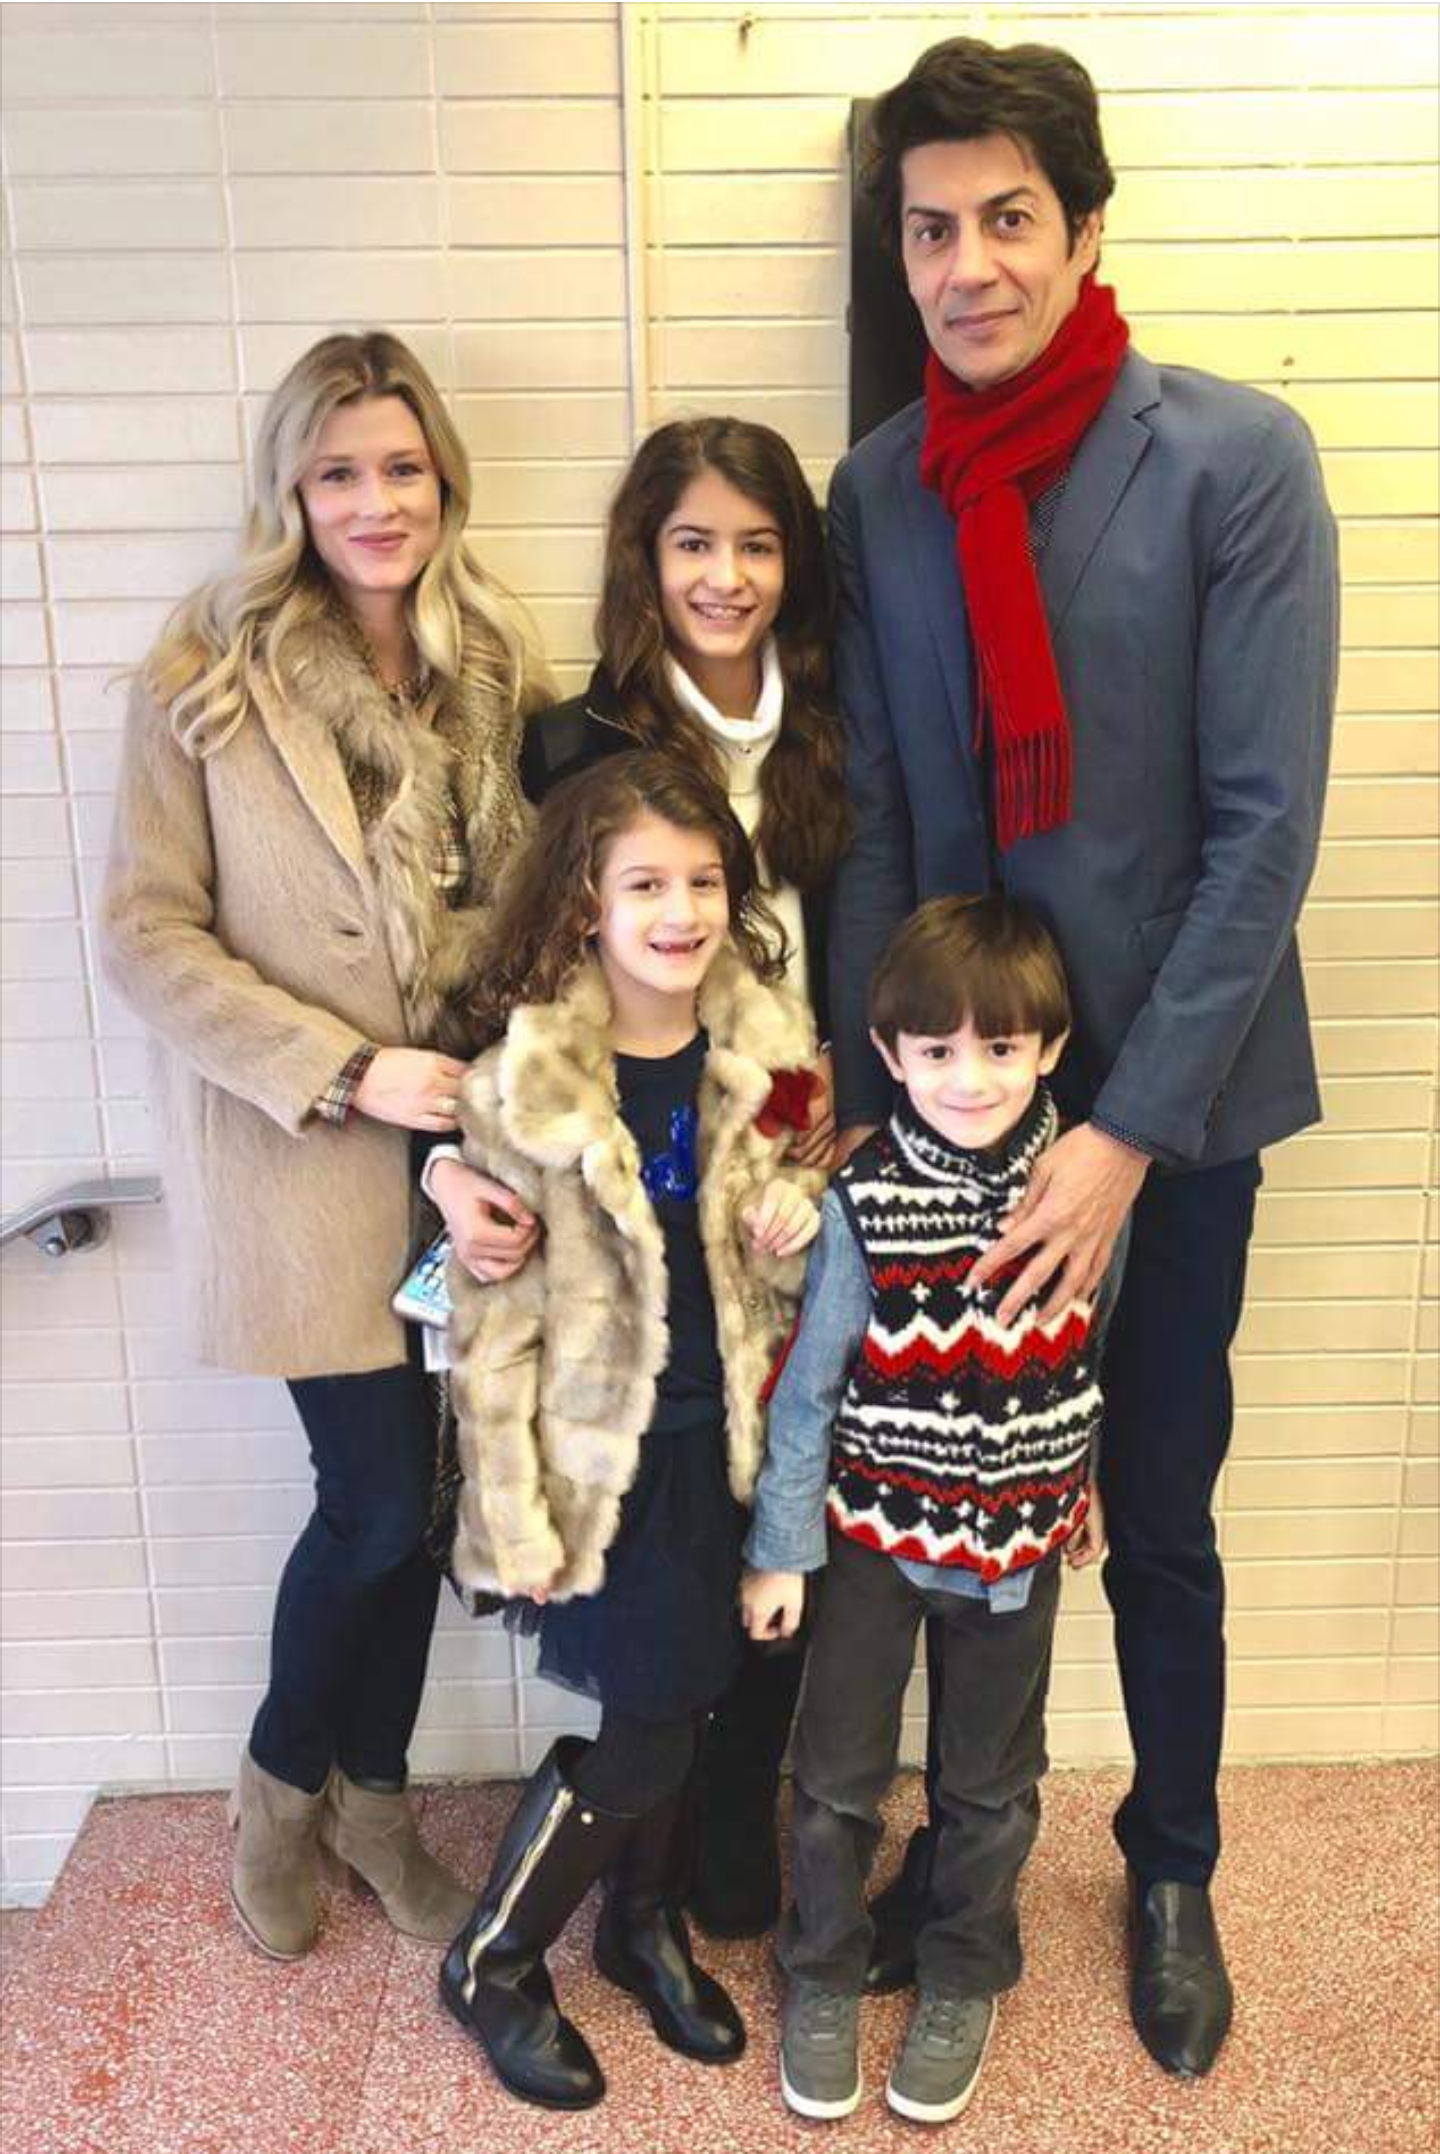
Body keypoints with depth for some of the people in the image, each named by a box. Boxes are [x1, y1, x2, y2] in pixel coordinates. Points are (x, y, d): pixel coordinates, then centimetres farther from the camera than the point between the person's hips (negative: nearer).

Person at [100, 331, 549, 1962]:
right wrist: (344, 1071, -17)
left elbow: (521, 908, 8)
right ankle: (283, 1780, 31)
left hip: (453, 1138, 4)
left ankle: (371, 1790, 36)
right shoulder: (204, 674, -7)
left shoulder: (489, 670, 5)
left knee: (410, 1484, 12)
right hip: (295, 1149, -4)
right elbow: (146, 931, -9)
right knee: (381, 1497, 0)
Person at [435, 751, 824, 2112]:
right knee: (647, 1718, 1)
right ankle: (491, 1963, 27)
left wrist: (792, 1225, -12)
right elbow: (490, 1324, -13)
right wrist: (514, 1518, -12)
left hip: (721, 1433, 4)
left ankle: (646, 1922, 42)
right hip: (601, 1449, -4)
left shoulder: (764, 1053, -3)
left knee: (679, 1698, 15)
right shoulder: (522, 1085, -16)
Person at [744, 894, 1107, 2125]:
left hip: (1020, 1537, 2)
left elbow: (1093, 1356, 3)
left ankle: (965, 1981, 42)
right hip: (876, 1526, -1)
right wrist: (781, 1548, -6)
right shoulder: (866, 1201, -18)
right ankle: (823, 1975, 37)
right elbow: (809, 1383, -10)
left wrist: (1082, 1488, 12)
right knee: (839, 1771, 12)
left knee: (993, 1780, 18)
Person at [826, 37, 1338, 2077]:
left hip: (1171, 1098, -2)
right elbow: (870, 821, 0)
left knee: (1157, 1523, 13)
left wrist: (1129, 1132, -16)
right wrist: (868, 1101, -5)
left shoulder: (1236, 457, -10)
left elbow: (1266, 823, -13)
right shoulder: (879, 489, 1)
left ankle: (1173, 1871, 39)